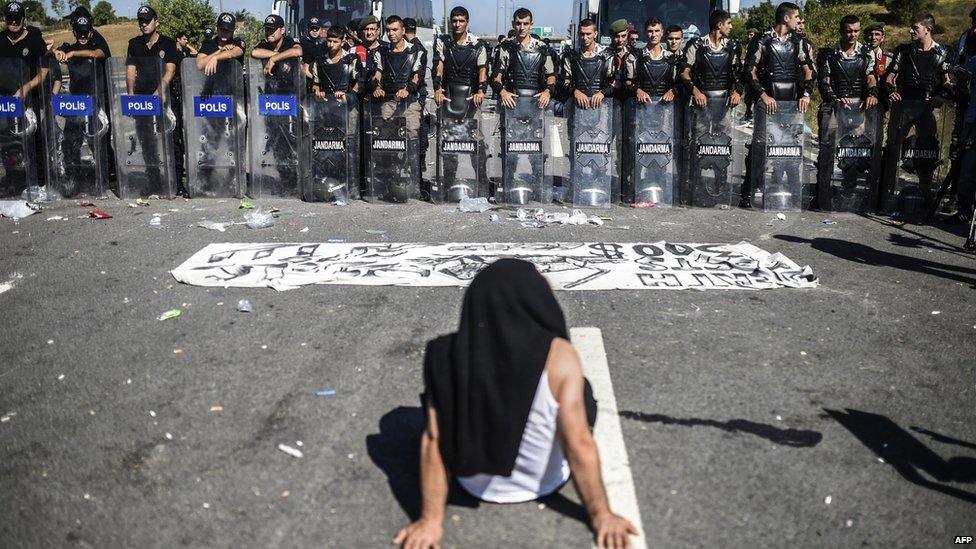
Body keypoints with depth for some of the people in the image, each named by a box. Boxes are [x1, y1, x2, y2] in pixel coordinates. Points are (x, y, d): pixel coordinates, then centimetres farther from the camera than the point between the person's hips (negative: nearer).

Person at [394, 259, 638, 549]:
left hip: (476, 484, 2)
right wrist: (602, 516, -14)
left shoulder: (447, 356, -21)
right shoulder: (558, 356, -27)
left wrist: (431, 520, -12)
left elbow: (433, 440, -19)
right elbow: (579, 446, -26)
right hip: (543, 483, -1)